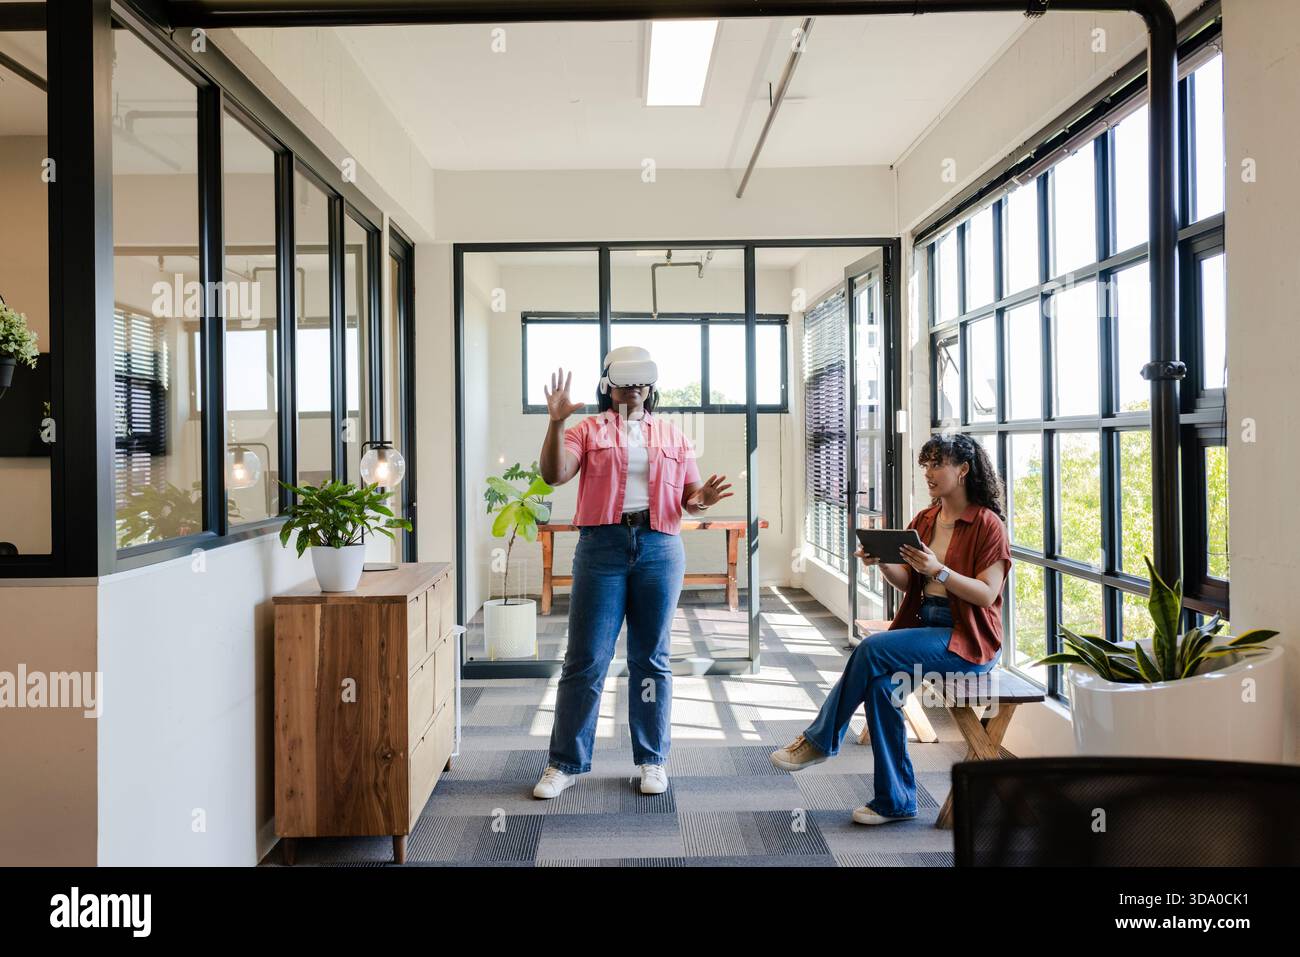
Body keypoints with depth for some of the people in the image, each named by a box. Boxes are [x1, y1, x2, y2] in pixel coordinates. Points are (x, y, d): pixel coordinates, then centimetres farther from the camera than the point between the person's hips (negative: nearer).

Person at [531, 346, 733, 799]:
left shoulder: (671, 434, 15)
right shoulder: (588, 429, 8)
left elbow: (689, 495, 15)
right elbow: (554, 474, -7)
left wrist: (702, 499, -8)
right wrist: (556, 421, -18)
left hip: (659, 549, 2)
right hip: (602, 546, -2)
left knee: (651, 658, 9)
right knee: (585, 659, 1)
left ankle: (652, 760, 21)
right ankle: (565, 763, 13)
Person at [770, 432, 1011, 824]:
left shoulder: (987, 524, -7)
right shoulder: (924, 520, 13)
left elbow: (987, 595, -13)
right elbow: (907, 583, 11)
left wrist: (938, 570, -25)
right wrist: (882, 563, -9)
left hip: (968, 640, -6)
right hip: (924, 627, 6)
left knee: (873, 648, -27)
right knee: (880, 682, -23)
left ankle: (821, 740, -10)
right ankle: (896, 801, -11)